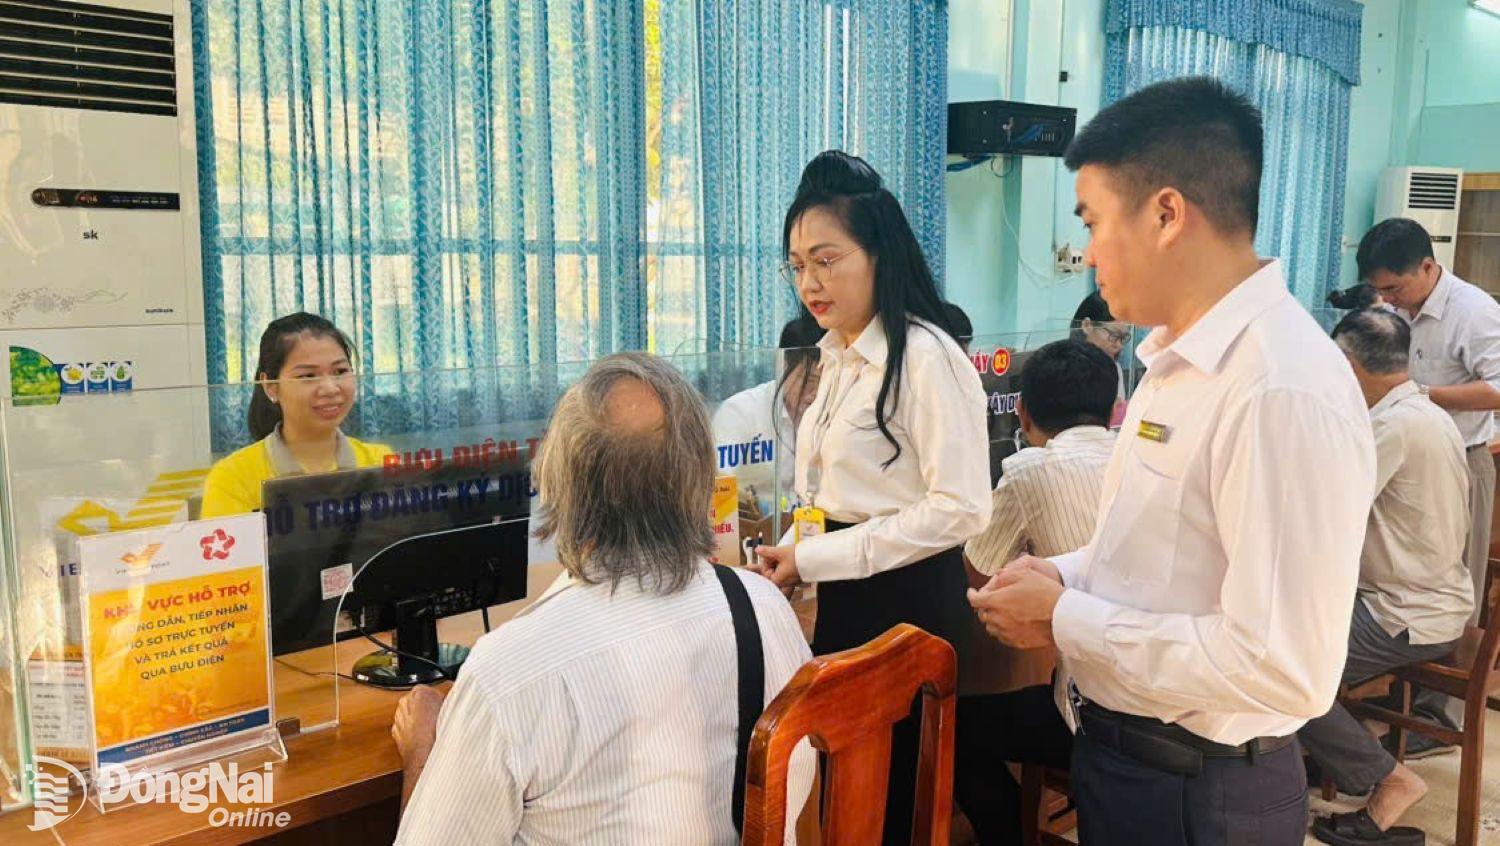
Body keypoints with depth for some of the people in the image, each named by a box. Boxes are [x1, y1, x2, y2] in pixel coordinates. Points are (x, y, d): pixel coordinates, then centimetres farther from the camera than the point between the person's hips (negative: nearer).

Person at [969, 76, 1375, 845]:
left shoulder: (1284, 391, -26)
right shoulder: (1178, 355, 4)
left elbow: (1284, 668, -29)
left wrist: (1065, 618, -20)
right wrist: (1066, 579, -3)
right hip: (1118, 747, 8)